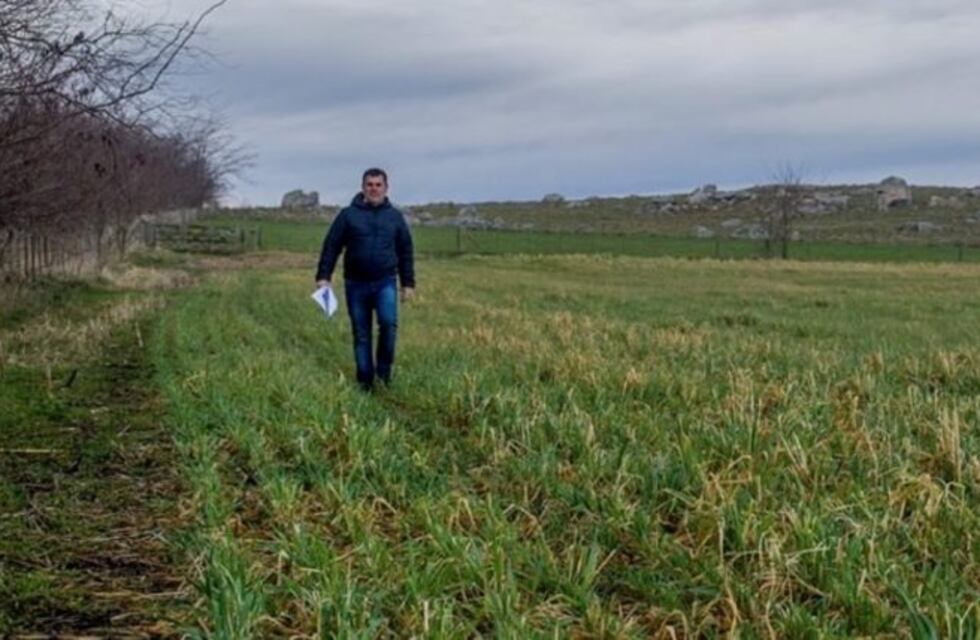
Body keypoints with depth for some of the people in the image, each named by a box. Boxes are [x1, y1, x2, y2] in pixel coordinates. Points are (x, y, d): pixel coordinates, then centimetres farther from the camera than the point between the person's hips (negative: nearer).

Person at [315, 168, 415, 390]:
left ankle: (384, 369, -2)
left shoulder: (395, 217, 9)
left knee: (389, 322, -22)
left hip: (385, 282, 0)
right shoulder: (348, 215, 3)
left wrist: (408, 283, 9)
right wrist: (323, 276, -4)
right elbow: (331, 247, 3)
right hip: (356, 284, 0)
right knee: (361, 336, 5)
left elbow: (406, 252, 13)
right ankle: (365, 382, 15)